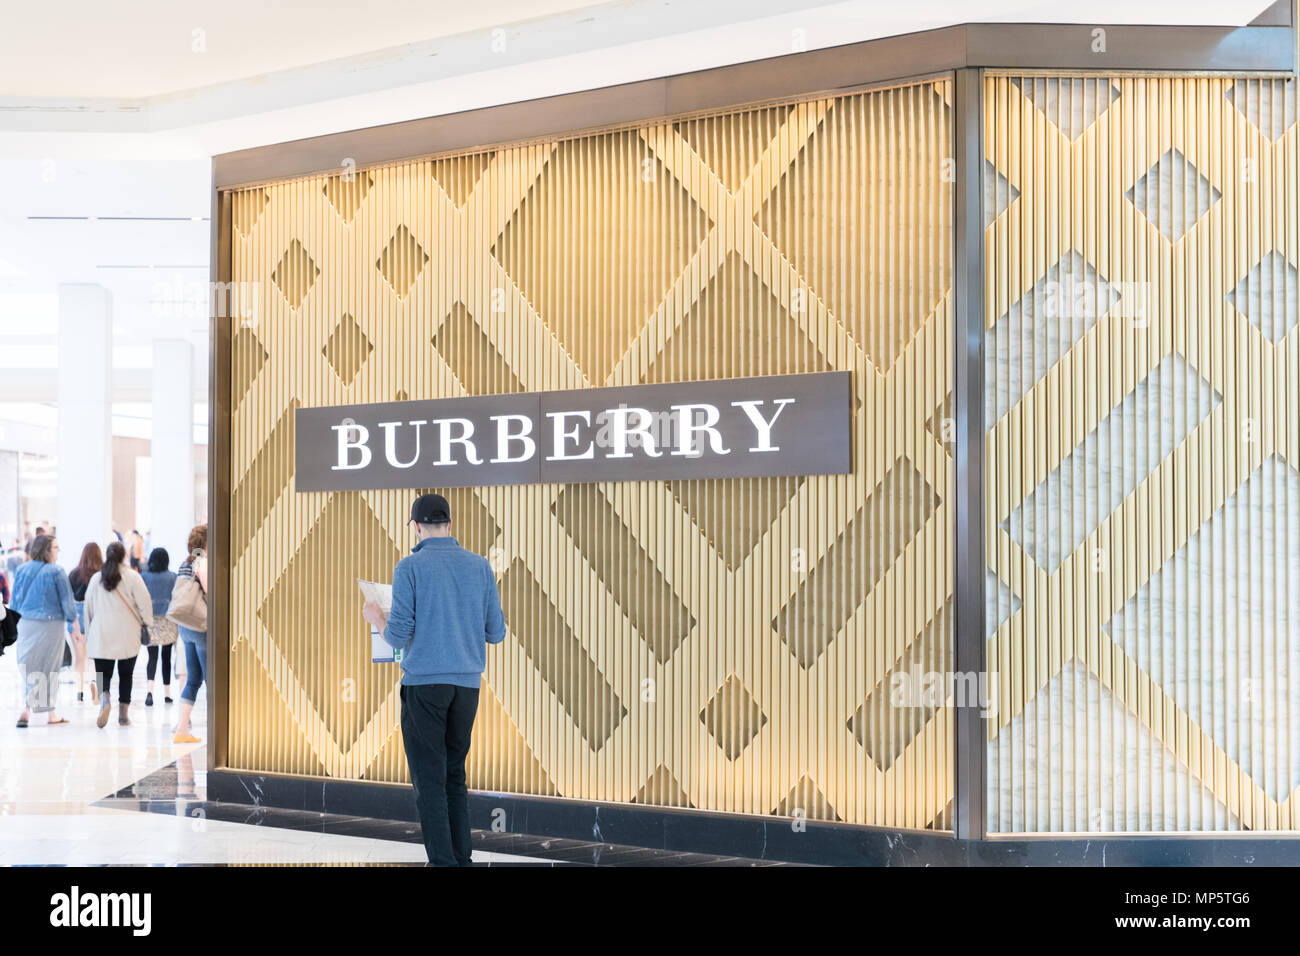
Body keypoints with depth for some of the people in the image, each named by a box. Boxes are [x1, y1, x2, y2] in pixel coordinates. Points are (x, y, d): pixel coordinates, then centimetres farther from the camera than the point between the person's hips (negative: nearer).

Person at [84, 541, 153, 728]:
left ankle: (104, 698, -26)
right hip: (127, 635, -1)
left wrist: (88, 630, 18)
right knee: (126, 674, 10)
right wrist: (146, 621, 10)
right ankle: (123, 714, 11)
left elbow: (88, 606, 9)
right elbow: (144, 602, -9)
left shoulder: (96, 578, 4)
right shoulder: (132, 577, -6)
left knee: (103, 673, 4)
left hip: (101, 635, 1)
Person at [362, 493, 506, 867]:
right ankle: (461, 859, 14)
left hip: (423, 683, -4)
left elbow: (398, 637, -10)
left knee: (429, 781, -1)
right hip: (467, 684, 4)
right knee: (454, 775, 16)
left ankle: (443, 863, -7)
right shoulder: (480, 566, 5)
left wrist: (376, 617, 13)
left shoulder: (409, 567, -7)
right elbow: (495, 633, 7)